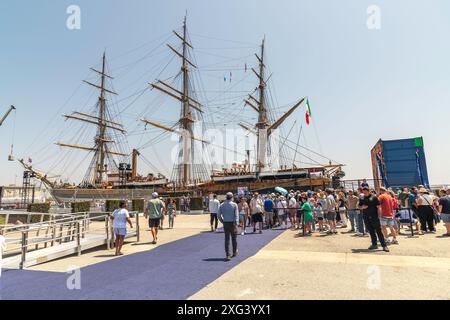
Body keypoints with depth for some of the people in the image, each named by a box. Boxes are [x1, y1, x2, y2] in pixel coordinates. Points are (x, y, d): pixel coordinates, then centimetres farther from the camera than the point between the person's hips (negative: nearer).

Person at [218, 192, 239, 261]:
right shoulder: (234, 205, -7)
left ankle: (228, 255, -2)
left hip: (225, 224, 2)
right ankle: (234, 252, 32)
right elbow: (236, 216, -14)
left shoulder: (222, 205, 1)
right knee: (234, 238, 16)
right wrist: (236, 224, -16)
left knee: (227, 239, 2)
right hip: (233, 223, -1)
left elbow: (219, 216, 2)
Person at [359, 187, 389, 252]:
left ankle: (384, 245, 1)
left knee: (379, 231, -4)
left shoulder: (374, 197, -5)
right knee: (371, 231, 10)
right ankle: (374, 244, 20)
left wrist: (379, 215, -10)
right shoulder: (362, 198, 8)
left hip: (374, 217, -4)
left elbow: (378, 206, -6)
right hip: (366, 217, 4)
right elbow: (359, 207, 14)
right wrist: (362, 207, -9)